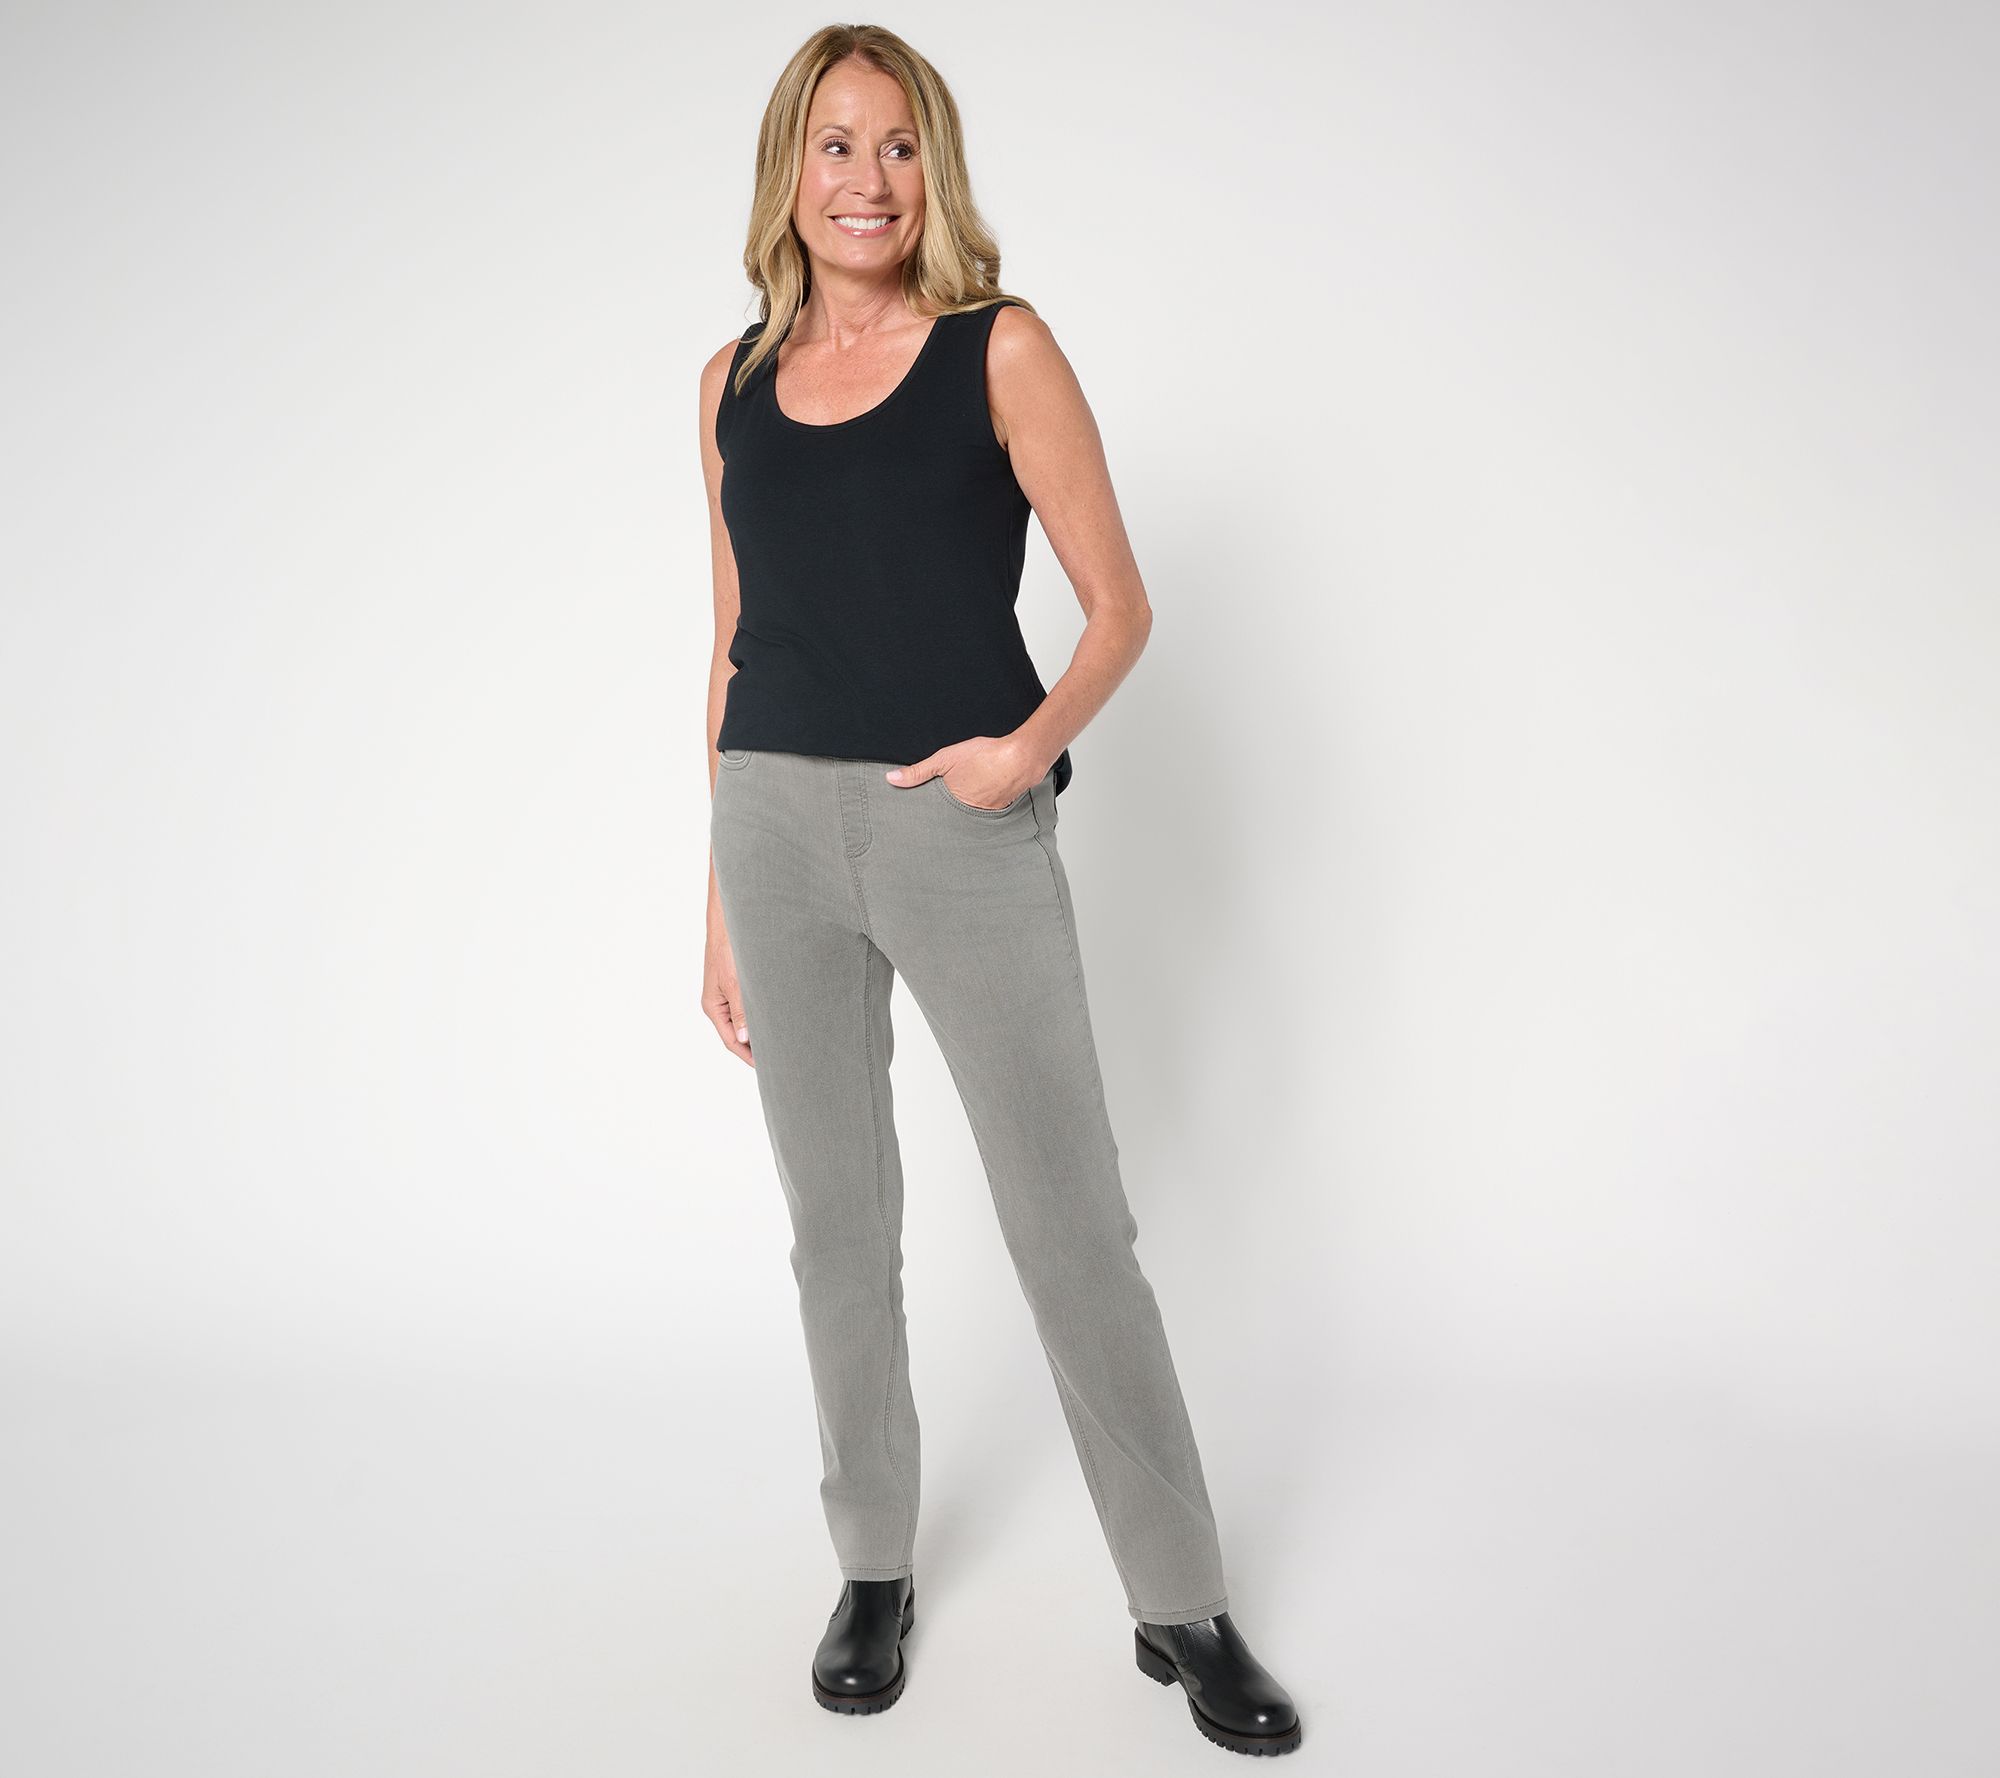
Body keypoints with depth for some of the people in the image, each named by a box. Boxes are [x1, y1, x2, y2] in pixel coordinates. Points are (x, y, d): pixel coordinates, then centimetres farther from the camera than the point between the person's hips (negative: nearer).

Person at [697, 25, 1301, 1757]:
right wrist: (724, 899, 13)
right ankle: (875, 1571, 30)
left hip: (964, 830, -3)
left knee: (1076, 1226, 0)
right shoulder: (737, 379, 11)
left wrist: (1034, 744, -20)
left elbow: (1120, 605, 0)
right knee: (838, 1223, 11)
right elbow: (737, 646, 14)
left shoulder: (1002, 348, 1)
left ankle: (1185, 1609, 16)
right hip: (775, 827, 4)